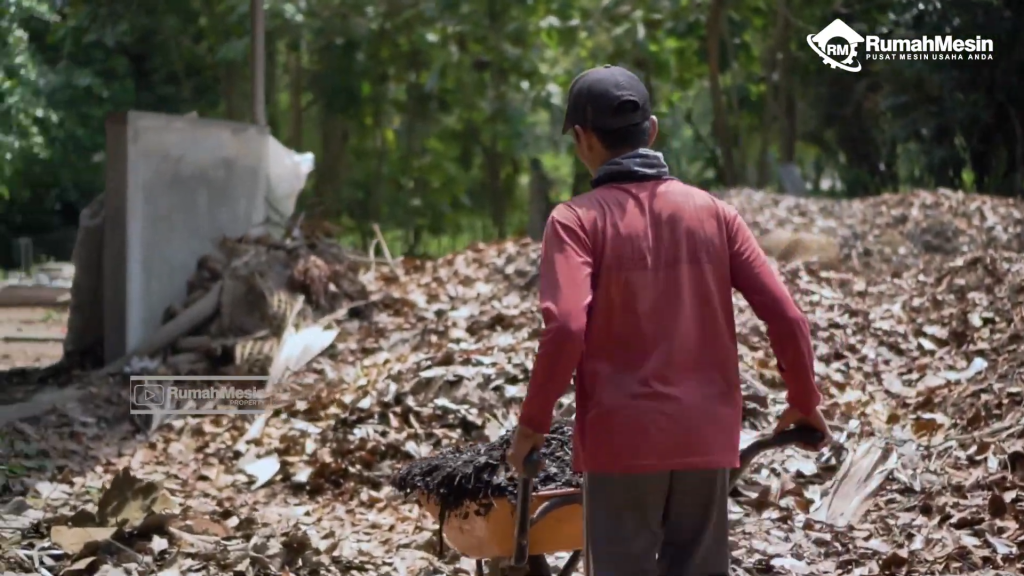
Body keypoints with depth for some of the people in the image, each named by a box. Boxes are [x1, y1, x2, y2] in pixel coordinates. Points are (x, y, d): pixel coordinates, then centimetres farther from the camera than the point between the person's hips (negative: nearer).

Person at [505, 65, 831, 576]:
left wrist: (533, 422, -7)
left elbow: (566, 327, -19)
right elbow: (785, 316, 1)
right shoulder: (713, 213, 5)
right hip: (705, 436, 4)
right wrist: (804, 402, 15)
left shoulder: (577, 220, -6)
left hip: (622, 438, -3)